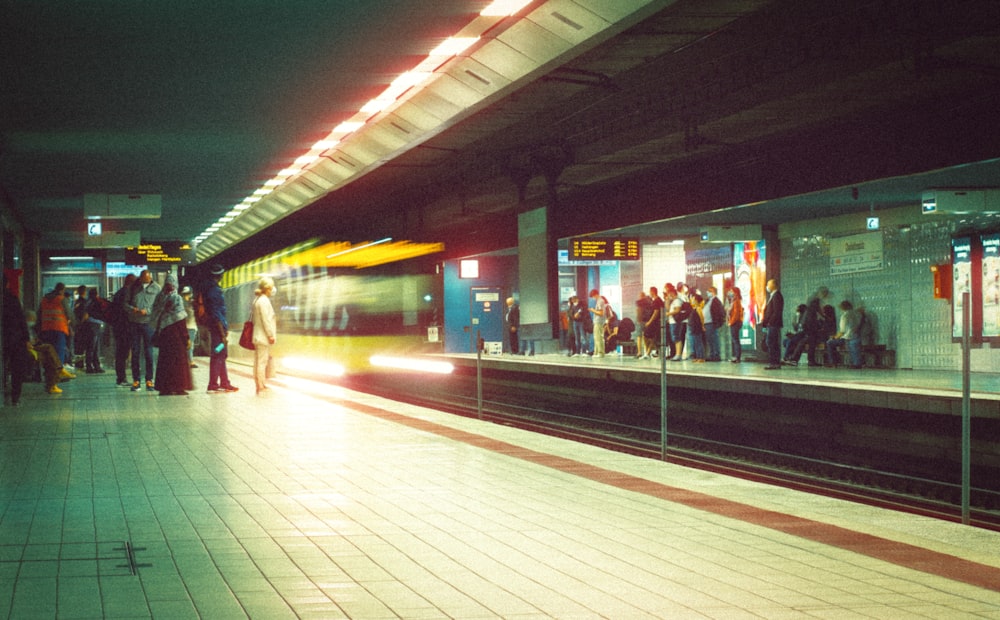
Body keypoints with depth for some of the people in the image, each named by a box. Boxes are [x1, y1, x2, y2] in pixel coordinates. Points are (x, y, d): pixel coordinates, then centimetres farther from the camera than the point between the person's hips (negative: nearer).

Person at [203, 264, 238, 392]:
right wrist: (223, 334, -19)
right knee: (217, 356, -5)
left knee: (221, 356, 14)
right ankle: (213, 385, -2)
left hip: (220, 327, 10)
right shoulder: (214, 291, -17)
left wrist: (225, 329, 21)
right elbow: (216, 314, -20)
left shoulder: (211, 289, 14)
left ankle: (225, 383, 20)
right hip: (217, 328, -10)